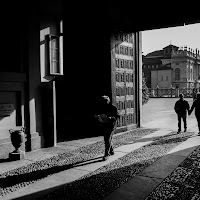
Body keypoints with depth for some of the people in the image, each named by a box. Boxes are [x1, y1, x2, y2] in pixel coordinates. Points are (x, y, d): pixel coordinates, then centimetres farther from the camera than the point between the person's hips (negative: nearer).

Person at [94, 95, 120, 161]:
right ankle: (111, 151, 34)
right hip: (103, 125, 5)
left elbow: (117, 117, -10)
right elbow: (95, 115, 5)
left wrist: (110, 118, -28)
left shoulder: (113, 107, -9)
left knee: (108, 139, -13)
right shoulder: (99, 107, 2)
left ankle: (106, 154, -10)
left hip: (111, 125, -5)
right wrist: (98, 116, -18)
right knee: (106, 139, 14)